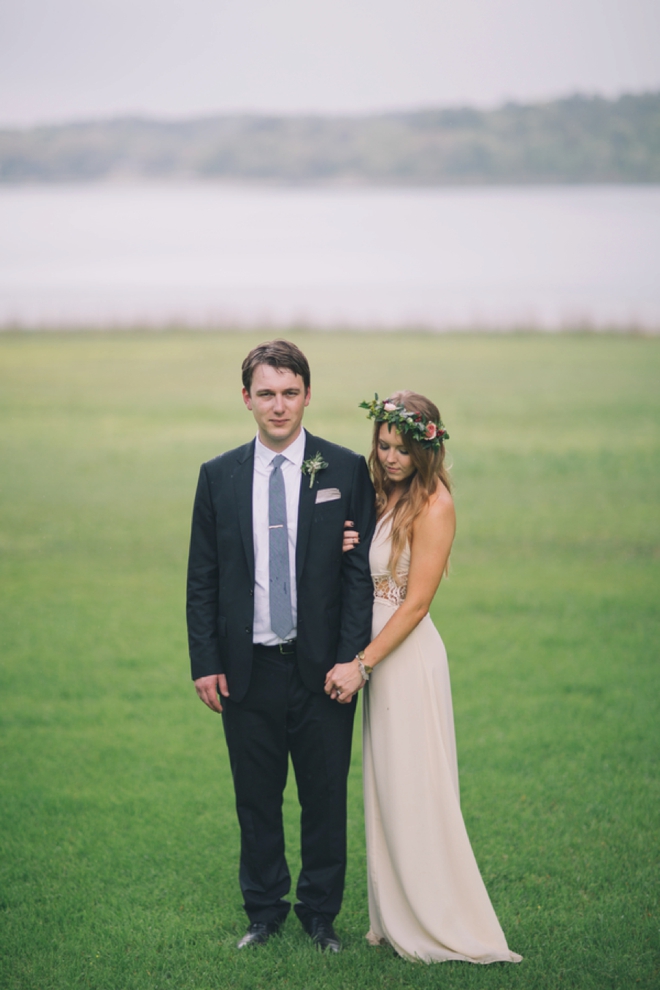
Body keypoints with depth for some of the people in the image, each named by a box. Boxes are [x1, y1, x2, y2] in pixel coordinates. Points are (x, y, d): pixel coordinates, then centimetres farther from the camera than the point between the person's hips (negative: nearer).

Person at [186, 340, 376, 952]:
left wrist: (350, 657, -9)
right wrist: (205, 662, -2)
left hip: (322, 666, -1)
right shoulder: (218, 476, 4)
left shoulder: (345, 471, -1)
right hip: (247, 668, 1)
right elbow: (202, 578, 5)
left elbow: (360, 572, -2)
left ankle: (321, 914, 23)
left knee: (325, 797, 7)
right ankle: (264, 912, 26)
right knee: (256, 799, 10)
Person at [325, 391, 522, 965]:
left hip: (410, 655, -8)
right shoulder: (384, 496, 9)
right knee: (386, 788, 14)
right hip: (379, 653, 8)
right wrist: (348, 552, -5)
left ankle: (443, 927, 11)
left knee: (415, 790, -1)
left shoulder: (434, 505, -15)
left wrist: (361, 665, -18)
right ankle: (395, 918, 24)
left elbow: (416, 603, -18)